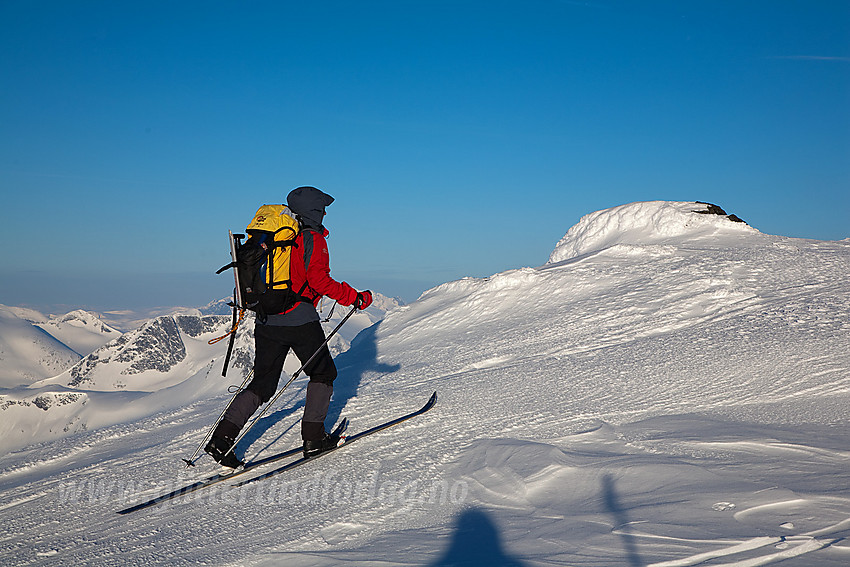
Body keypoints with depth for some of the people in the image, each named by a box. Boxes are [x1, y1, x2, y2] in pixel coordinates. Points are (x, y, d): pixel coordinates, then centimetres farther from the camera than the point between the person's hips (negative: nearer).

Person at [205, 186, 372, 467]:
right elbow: (319, 280, -18)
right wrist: (354, 297, -10)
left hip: (266, 320, 7)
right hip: (299, 320, -7)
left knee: (263, 383, 14)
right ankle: (313, 438, 10)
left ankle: (223, 436, 4)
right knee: (323, 373, 13)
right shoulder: (312, 238, -7)